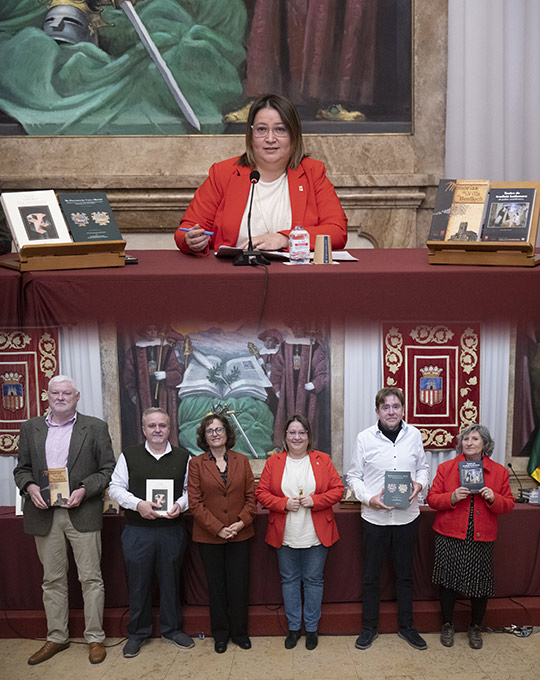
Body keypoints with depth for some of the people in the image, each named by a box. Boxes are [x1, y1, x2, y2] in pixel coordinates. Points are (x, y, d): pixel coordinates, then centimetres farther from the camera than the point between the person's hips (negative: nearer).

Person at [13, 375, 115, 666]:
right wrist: (30, 487, -9)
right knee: (52, 579, 12)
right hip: (44, 513, 3)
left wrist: (84, 489, -14)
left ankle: (95, 638, 15)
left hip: (82, 513, -2)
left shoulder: (95, 427, 1)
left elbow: (108, 469, 0)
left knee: (91, 578, 3)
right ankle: (56, 638, 25)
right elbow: (21, 468, 12)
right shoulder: (30, 428, 9)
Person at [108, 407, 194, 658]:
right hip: (137, 531, -1)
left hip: (172, 531, 1)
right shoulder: (129, 455, 3)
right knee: (138, 583, 8)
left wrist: (180, 505, -12)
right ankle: (138, 633, 25)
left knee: (170, 581, 11)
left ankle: (172, 630, 28)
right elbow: (115, 488, 1)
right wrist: (138, 504, -14)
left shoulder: (182, 457, 6)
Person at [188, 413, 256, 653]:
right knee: (216, 586, 10)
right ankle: (220, 634, 25)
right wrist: (218, 528, -13)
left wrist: (242, 522, -11)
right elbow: (195, 502, -7)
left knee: (239, 585, 6)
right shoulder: (196, 463, -2)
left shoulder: (242, 461, 4)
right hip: (209, 536, -1)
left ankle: (239, 632, 24)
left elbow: (251, 496, 4)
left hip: (239, 534, 1)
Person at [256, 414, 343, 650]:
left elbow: (337, 489, -1)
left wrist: (315, 501, -16)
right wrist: (284, 503, -15)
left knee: (313, 580, 8)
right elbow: (262, 493, 0)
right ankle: (293, 627, 25)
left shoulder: (322, 460, 1)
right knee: (289, 580, 10)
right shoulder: (274, 462, 1)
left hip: (316, 536, -1)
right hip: (285, 536, 1)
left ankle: (311, 628, 23)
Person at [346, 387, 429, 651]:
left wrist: (420, 484, -9)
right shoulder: (365, 438, -6)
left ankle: (406, 627, 32)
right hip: (375, 517, -2)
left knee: (405, 574, 16)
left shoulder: (413, 434, 1)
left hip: (407, 516, 2)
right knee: (371, 576, 9)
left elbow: (423, 467, 12)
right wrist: (369, 498, -16)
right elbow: (353, 476, -1)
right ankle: (369, 628, 26)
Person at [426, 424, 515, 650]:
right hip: (450, 538, -1)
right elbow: (432, 498, 0)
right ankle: (447, 626, 27)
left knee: (480, 585, 6)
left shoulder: (499, 471, 4)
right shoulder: (446, 468, 0)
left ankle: (475, 628, 29)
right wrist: (452, 497, -18)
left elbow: (508, 504, 7)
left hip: (482, 539, 1)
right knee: (448, 582, 7)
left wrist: (493, 498, -14)